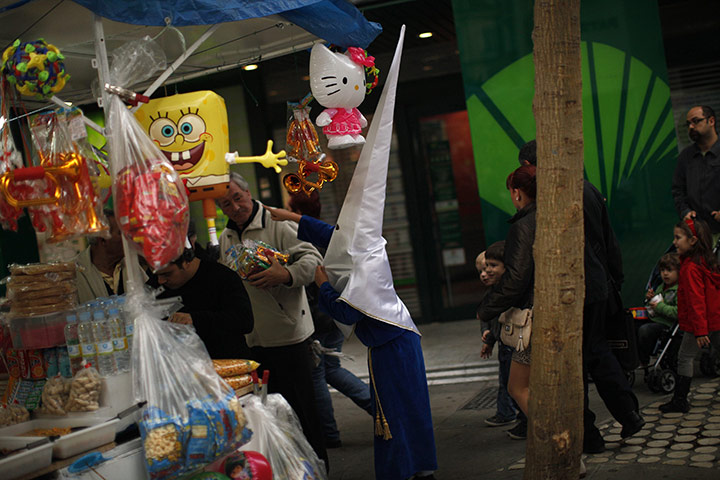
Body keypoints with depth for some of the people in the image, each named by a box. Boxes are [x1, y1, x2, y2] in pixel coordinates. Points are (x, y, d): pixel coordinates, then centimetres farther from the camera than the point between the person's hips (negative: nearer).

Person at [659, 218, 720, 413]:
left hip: (700, 323, -9)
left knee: (685, 358, 0)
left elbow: (696, 300, -23)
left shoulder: (690, 267, -19)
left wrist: (700, 330, -24)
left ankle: (680, 400, 5)